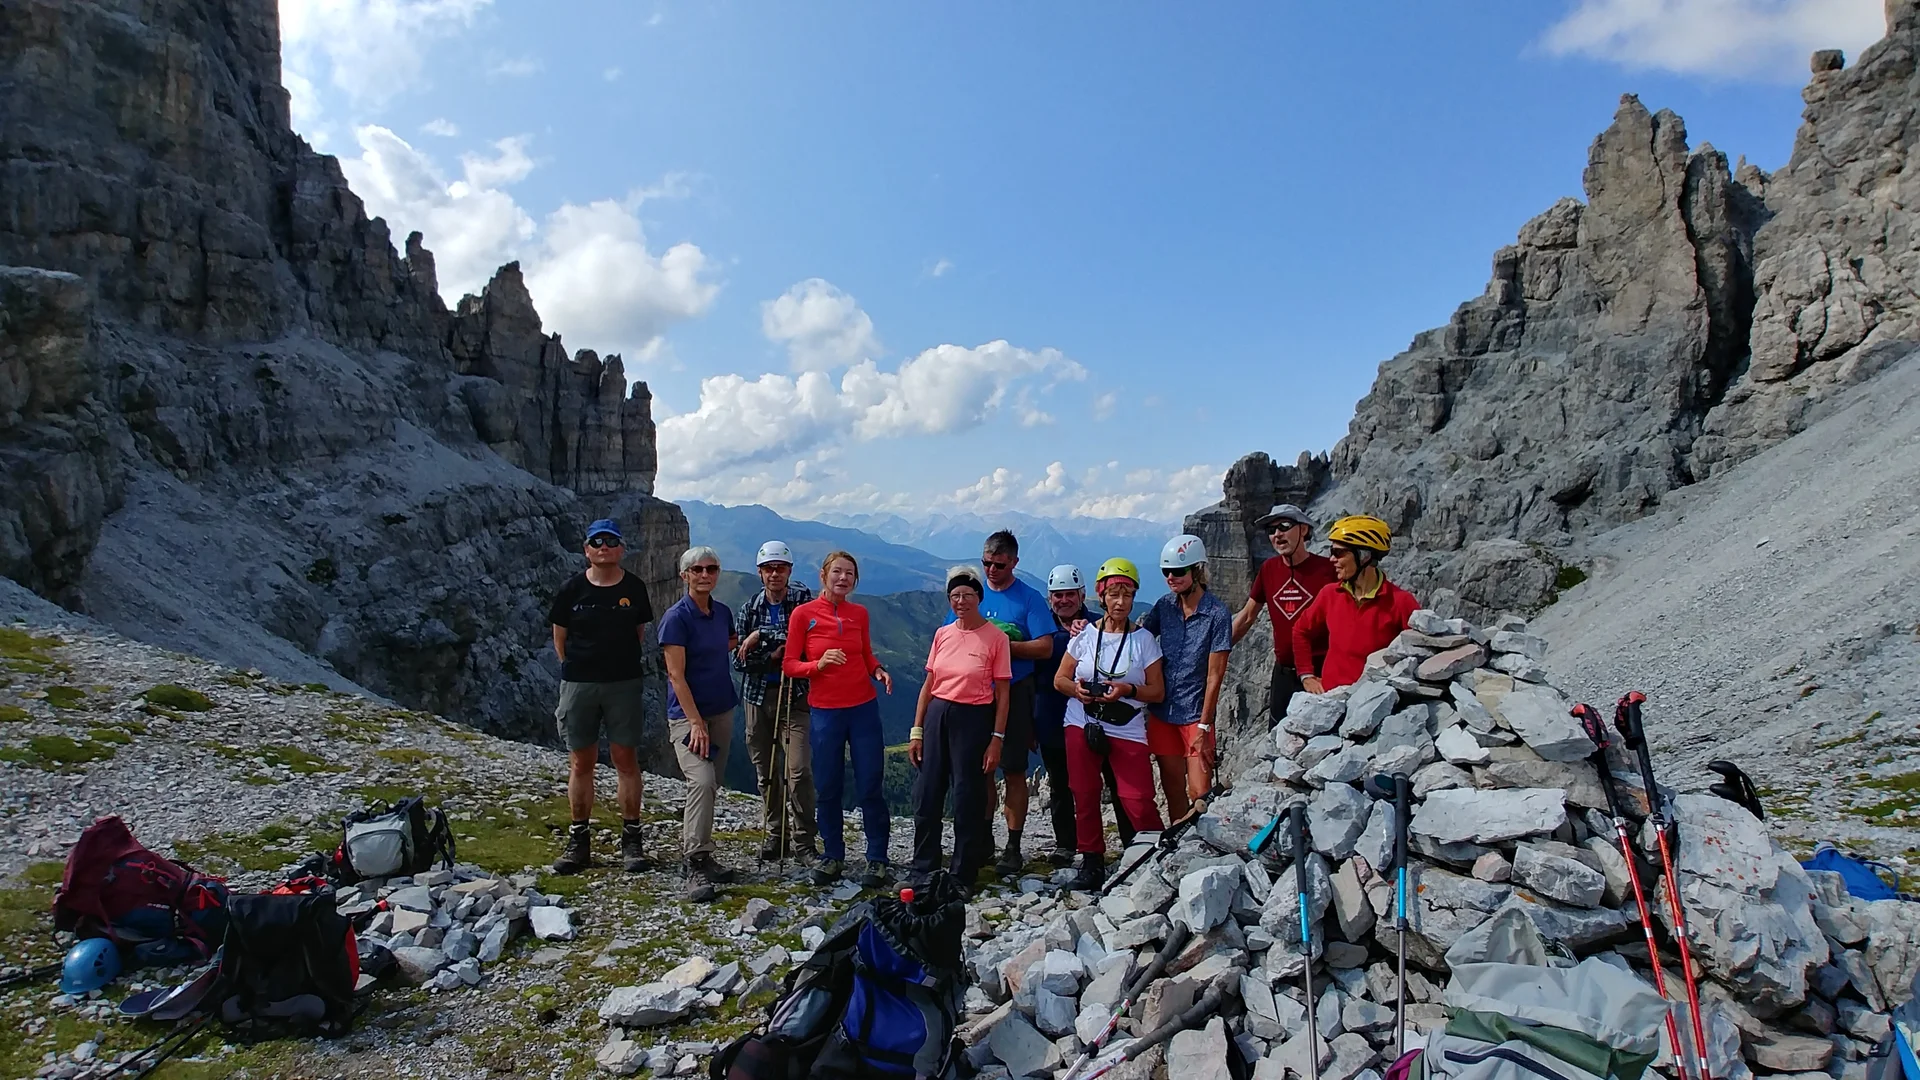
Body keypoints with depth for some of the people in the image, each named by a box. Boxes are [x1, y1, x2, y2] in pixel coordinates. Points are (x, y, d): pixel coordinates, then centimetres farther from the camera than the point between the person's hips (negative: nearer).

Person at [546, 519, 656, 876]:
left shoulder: (633, 588, 2)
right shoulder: (571, 589, 2)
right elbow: (560, 638, 10)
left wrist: (623, 664, 9)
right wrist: (578, 668, 8)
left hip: (625, 684, 0)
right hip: (578, 685, 1)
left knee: (626, 759, 1)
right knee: (580, 763, 6)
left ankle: (631, 839, 10)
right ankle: (579, 841, 17)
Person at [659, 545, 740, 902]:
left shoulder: (723, 612, 7)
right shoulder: (676, 617, -12)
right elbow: (676, 675, -16)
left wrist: (752, 639, 10)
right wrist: (696, 722, -20)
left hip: (722, 710, 7)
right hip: (687, 714, -7)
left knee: (710, 787, 10)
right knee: (702, 782, -20)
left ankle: (695, 854, 22)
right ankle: (696, 866, -14)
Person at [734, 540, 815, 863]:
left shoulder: (803, 600, -3)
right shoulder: (749, 608, 6)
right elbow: (738, 659, 1)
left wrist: (762, 635, -17)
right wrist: (772, 656, -15)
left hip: (794, 695, -4)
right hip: (757, 695, 4)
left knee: (799, 770, -11)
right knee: (764, 773, 10)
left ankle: (803, 840, 2)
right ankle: (775, 835, 25)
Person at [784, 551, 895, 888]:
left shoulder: (859, 613, 5)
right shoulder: (803, 614, -4)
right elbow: (789, 665, -3)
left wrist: (879, 671, -5)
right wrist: (819, 664, -21)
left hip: (864, 708, 2)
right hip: (826, 711, -1)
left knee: (870, 788, 2)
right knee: (827, 790, 8)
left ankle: (877, 860, 13)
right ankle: (832, 857, 25)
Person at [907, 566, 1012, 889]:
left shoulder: (996, 638, -6)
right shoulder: (942, 634, 6)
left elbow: (1002, 693, -5)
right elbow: (928, 685, 9)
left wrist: (997, 739, -9)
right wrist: (916, 731, 5)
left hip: (973, 719, -4)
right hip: (937, 716, 4)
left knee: (967, 798, 3)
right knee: (927, 795, 6)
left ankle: (963, 874, 18)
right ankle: (923, 871, 21)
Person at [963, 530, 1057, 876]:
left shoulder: (1030, 598, -3)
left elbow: (1044, 648, -10)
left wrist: (1002, 644, -17)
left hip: (1014, 694, -3)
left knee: (1014, 772, 2)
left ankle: (1013, 848, 11)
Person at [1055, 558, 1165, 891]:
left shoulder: (1143, 639, 1)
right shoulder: (1085, 635, 5)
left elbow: (1157, 691, 2)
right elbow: (1059, 679, 11)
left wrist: (1128, 690, -16)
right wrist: (1076, 689, -11)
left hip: (1127, 731, -2)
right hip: (1082, 726, 2)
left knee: (1138, 802, -10)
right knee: (1085, 798, 5)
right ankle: (1092, 863, 19)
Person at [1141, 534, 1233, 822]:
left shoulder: (1217, 614, -12)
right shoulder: (1164, 606, 3)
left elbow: (1214, 675, -12)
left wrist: (1204, 726, -13)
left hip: (1196, 713, -4)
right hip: (1163, 712, 5)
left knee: (1199, 794, -5)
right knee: (1173, 790, 13)